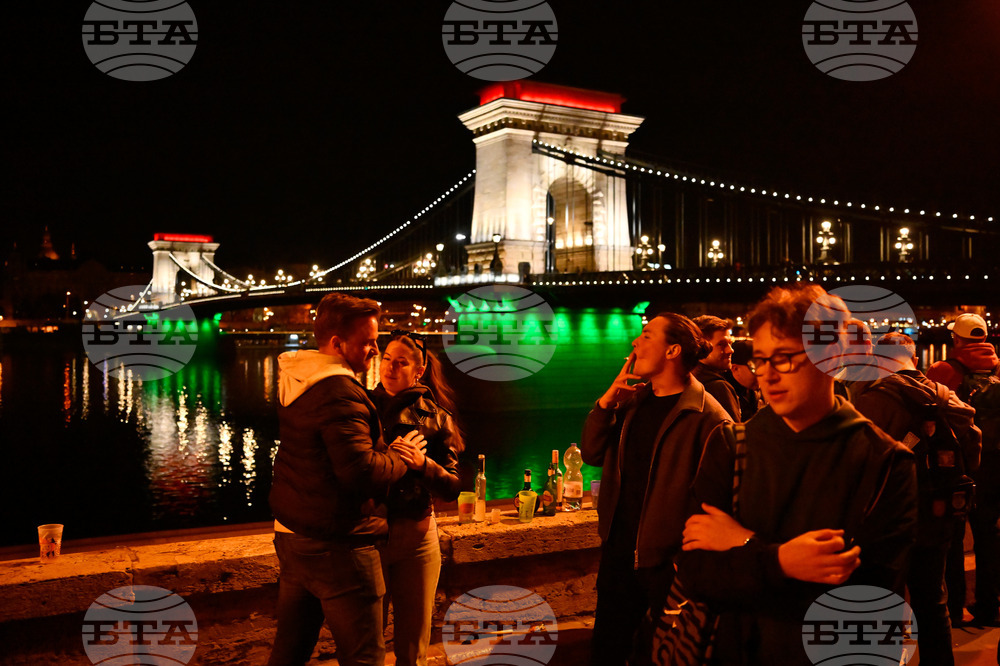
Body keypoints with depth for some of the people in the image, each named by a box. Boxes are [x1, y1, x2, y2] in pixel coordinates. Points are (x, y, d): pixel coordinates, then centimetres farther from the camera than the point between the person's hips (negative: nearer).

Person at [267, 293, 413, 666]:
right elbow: (361, 472, -27)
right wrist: (402, 458, -9)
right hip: (336, 547, -9)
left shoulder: (290, 384, 10)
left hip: (291, 537, 10)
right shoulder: (339, 393, -20)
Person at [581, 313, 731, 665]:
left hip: (667, 558, -6)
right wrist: (606, 402, -6)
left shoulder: (707, 417, -17)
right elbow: (592, 454, 7)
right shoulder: (631, 401, 7)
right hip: (618, 549, 7)